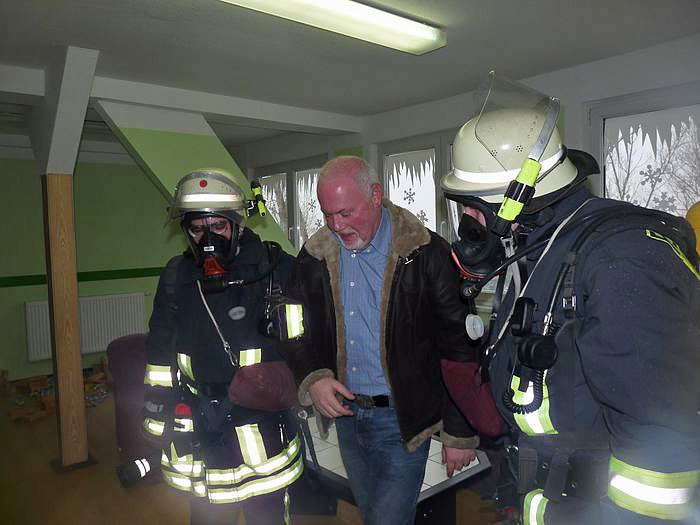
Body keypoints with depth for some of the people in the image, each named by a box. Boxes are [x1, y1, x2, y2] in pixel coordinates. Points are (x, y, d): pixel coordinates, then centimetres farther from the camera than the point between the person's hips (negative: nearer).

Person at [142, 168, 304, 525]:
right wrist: (156, 415, 12)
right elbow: (160, 351, 10)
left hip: (261, 421, -3)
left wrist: (290, 376, -11)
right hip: (199, 430, 4)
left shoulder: (274, 268, -10)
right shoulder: (176, 278, 3)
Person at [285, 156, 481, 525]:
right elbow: (298, 332, 9)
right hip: (345, 414, 5)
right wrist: (313, 377, -11)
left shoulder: (426, 254, -15)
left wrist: (460, 434, -7)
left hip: (402, 421, -5)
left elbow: (459, 348, -11)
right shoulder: (314, 257, 0)